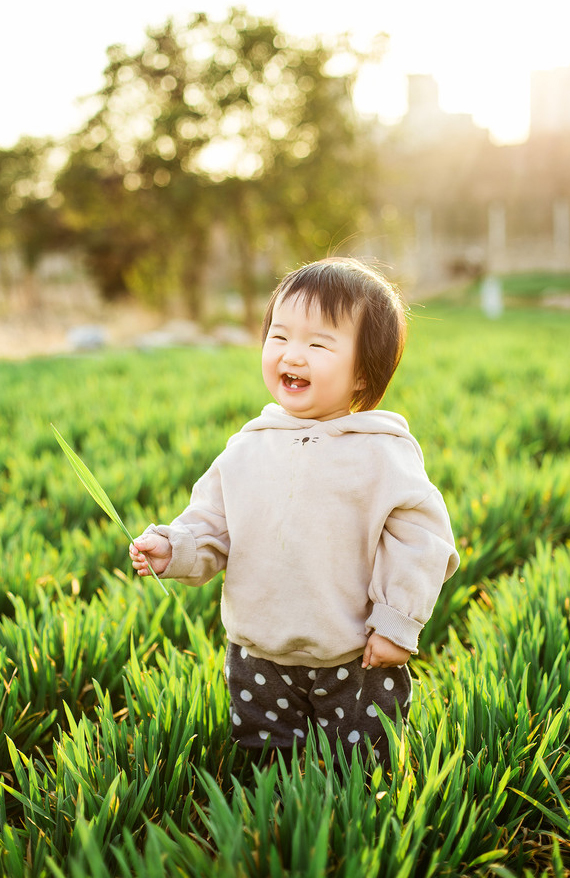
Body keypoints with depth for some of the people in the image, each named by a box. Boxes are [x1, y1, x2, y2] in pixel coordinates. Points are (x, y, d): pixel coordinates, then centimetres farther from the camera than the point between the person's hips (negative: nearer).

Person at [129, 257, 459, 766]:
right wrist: (174, 548, -14)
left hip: (355, 662, -3)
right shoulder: (248, 448, -1)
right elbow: (213, 526, 5)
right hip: (259, 661, 3)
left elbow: (420, 536, -11)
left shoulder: (383, 452, -13)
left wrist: (398, 623, -13)